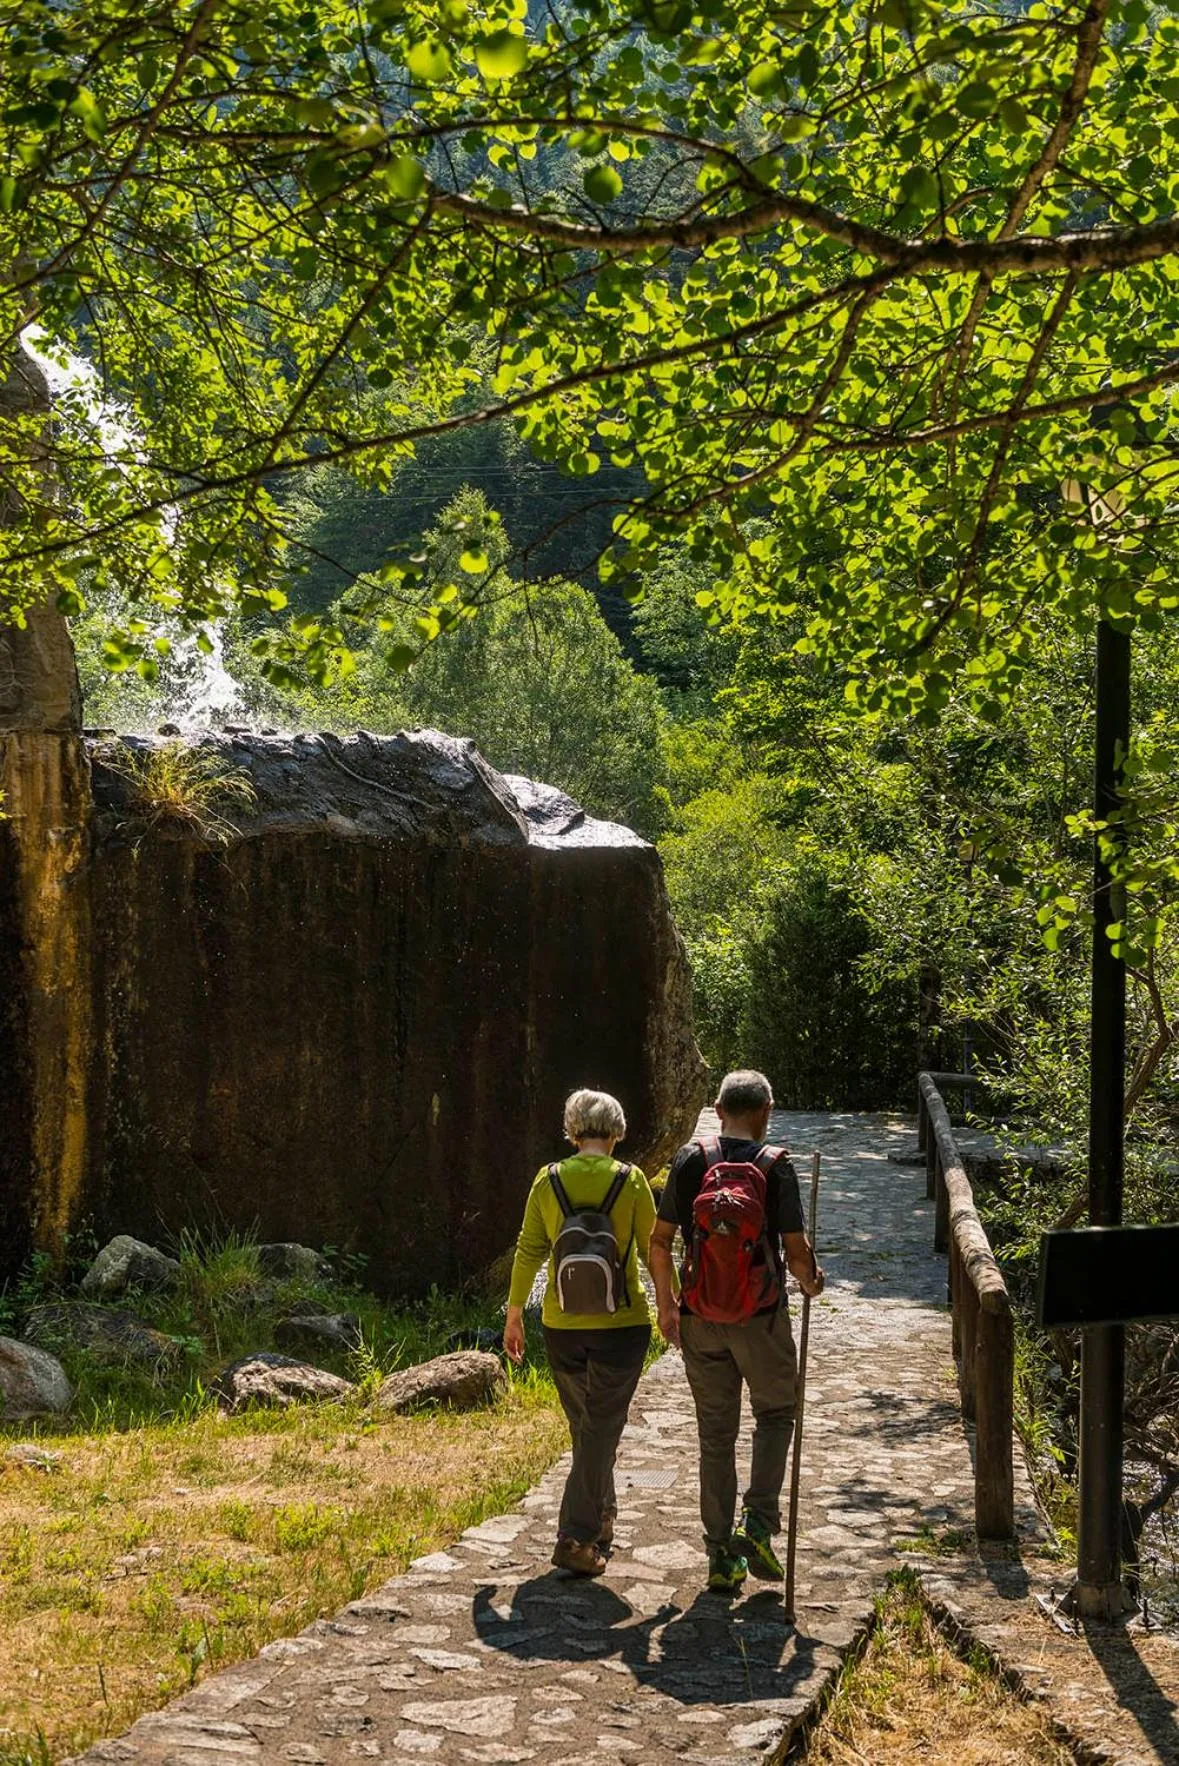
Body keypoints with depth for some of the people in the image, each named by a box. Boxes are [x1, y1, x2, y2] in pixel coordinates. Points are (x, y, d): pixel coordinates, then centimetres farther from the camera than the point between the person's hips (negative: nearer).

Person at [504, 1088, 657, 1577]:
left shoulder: (548, 1182, -2)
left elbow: (528, 1253, 0)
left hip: (561, 1326, 3)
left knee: (584, 1425, 20)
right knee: (602, 1430, 3)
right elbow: (653, 1251, -3)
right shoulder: (630, 1182, -8)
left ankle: (601, 1518, 35)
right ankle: (576, 1537, -4)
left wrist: (514, 1315, 10)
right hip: (622, 1325, -3)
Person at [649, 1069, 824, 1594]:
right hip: (760, 1316, -2)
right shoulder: (776, 1166, -9)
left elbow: (660, 1241, 1)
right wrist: (811, 1281, 11)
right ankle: (758, 1524, 3)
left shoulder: (690, 1160, -1)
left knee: (715, 1434, 11)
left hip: (700, 1317, 3)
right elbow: (795, 1250, -11)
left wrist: (665, 1304, 14)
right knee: (775, 1413, 19)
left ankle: (722, 1556, 15)